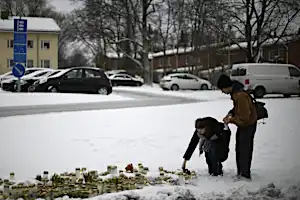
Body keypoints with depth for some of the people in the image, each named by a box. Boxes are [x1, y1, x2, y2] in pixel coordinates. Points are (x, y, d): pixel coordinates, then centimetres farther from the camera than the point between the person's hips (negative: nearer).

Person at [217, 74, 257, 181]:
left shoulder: (240, 96, -30)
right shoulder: (235, 92, 2)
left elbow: (244, 117, -28)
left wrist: (230, 120, -18)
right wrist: (231, 113, 1)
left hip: (248, 125, -10)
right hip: (242, 125, 10)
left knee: (244, 150, -3)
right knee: (239, 149, 17)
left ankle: (245, 174, 5)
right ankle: (240, 172, 27)